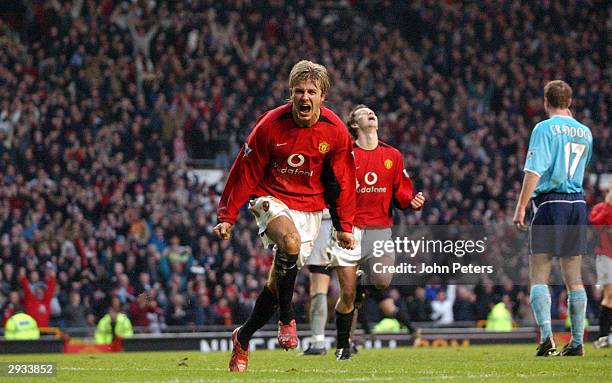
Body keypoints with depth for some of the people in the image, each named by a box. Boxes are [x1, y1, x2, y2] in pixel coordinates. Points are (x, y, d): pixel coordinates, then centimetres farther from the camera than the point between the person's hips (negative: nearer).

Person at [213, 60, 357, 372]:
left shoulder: (335, 132, -8)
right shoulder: (271, 124, -14)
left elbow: (342, 180, 4)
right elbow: (245, 172, -7)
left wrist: (344, 226, 4)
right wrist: (227, 216, -7)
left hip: (310, 206, 3)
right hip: (272, 198, -3)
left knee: (280, 281, 0)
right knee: (291, 241, -35)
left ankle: (243, 338, 21)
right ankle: (286, 319, -20)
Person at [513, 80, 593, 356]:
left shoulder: (544, 129, -6)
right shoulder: (584, 132, 12)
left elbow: (534, 170, -15)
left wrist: (521, 207, -14)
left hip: (550, 202, -5)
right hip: (578, 203, 5)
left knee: (539, 276, -4)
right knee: (574, 278, 9)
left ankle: (546, 336, -20)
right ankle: (577, 341, 8)